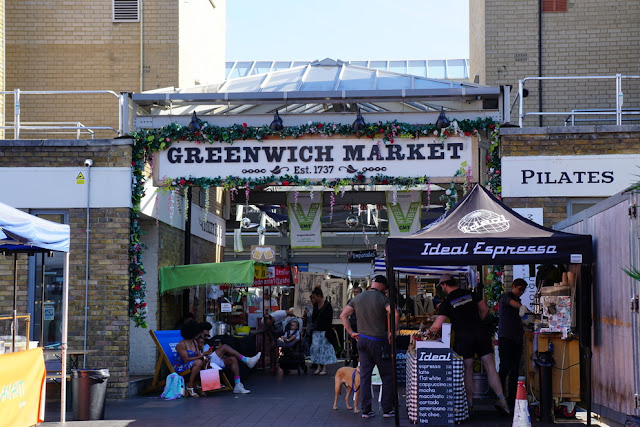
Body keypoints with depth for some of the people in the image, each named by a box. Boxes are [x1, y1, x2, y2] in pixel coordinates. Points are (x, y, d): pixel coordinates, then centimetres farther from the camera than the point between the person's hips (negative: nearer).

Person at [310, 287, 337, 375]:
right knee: (315, 348, 1)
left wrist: (328, 331, -17)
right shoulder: (315, 305, 11)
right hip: (316, 331, 7)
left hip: (324, 330, -7)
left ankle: (324, 368, 1)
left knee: (324, 347, -3)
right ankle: (319, 367, 7)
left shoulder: (327, 305, -9)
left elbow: (329, 319, -12)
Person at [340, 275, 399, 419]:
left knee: (364, 376, 8)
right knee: (387, 376, 6)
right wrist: (392, 332, -14)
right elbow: (395, 314, -25)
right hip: (379, 341, -5)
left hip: (362, 340, 5)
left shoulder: (357, 298, 9)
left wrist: (351, 333, 9)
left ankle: (365, 410, 9)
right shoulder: (382, 298, -9)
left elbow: (343, 315, 9)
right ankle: (387, 409, 8)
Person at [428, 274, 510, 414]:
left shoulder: (447, 302, -1)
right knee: (490, 367, 3)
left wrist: (429, 331, 15)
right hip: (481, 332, 3)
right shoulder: (470, 294, 10)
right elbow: (485, 310, 14)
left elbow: (437, 326, -5)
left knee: (467, 371, 7)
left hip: (463, 337, -3)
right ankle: (501, 400, -4)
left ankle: (470, 403, 11)